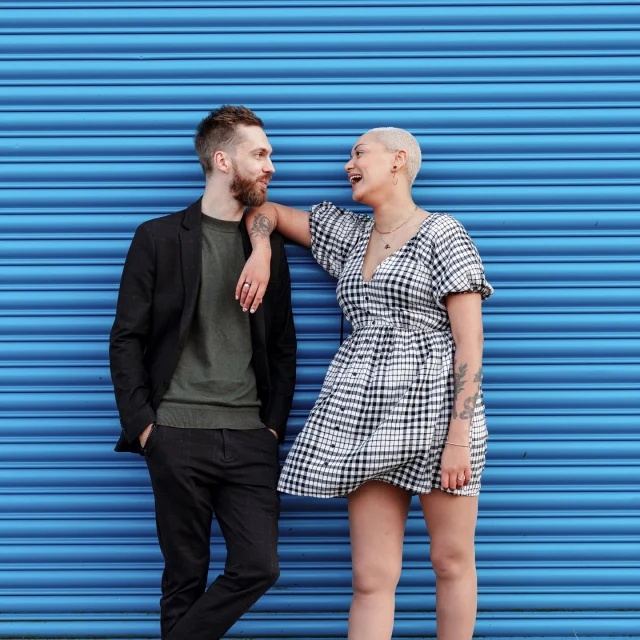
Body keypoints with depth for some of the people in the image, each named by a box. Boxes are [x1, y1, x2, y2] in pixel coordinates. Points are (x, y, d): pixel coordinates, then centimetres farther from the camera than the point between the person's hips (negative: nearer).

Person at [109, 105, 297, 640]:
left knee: (259, 566, -6)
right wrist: (142, 425, -6)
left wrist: (275, 424, 4)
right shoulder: (159, 238, 3)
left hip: (250, 437, 3)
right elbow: (127, 340, 2)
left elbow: (283, 345, 14)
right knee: (186, 575, 4)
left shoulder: (269, 244, 13)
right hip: (178, 436, -3)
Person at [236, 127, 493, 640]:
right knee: (372, 578, 0)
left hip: (435, 407, -5)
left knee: (453, 561, 4)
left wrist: (459, 436, -16)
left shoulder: (443, 234, -3)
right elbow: (268, 210, 26)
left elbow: (470, 341, -9)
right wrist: (260, 254, 3)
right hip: (370, 415, 5)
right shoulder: (350, 234, 16)